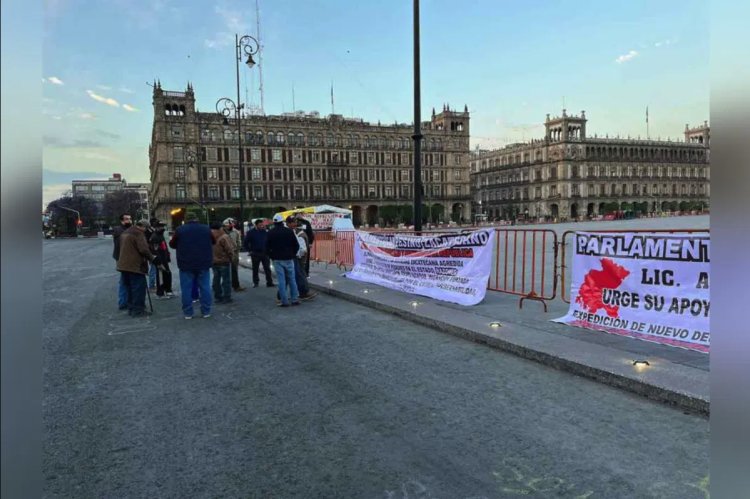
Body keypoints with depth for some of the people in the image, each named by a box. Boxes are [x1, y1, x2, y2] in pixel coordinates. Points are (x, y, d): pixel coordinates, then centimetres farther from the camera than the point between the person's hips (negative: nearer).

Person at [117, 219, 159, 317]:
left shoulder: (125, 233, 18)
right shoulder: (139, 234, -14)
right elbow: (143, 249, -22)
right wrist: (152, 258, -10)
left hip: (124, 265, 9)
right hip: (136, 266, -9)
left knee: (129, 288, 17)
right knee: (139, 288, -2)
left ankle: (131, 308, 24)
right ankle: (138, 310, 0)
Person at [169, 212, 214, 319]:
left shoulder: (180, 229, -6)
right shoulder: (206, 228, 1)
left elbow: (172, 245, 6)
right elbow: (213, 242, 18)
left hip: (186, 264, -1)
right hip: (204, 263, 2)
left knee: (186, 288, 5)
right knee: (204, 287, 7)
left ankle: (188, 313, 7)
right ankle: (206, 311, 9)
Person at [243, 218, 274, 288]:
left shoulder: (265, 232, 4)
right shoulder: (251, 232, -3)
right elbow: (245, 243, 2)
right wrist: (249, 251, -3)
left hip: (264, 253, 1)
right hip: (255, 253, -1)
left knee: (267, 269, -1)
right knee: (255, 269, 8)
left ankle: (269, 282, 2)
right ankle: (255, 282, 19)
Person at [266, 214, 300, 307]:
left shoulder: (270, 233, -1)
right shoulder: (289, 231, -2)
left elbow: (267, 247, 1)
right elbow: (296, 245, -1)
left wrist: (272, 256, 13)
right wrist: (293, 254, 12)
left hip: (277, 260, 0)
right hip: (289, 259, 0)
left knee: (281, 280, 1)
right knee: (292, 279, 9)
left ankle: (284, 301, 0)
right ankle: (295, 299, 11)